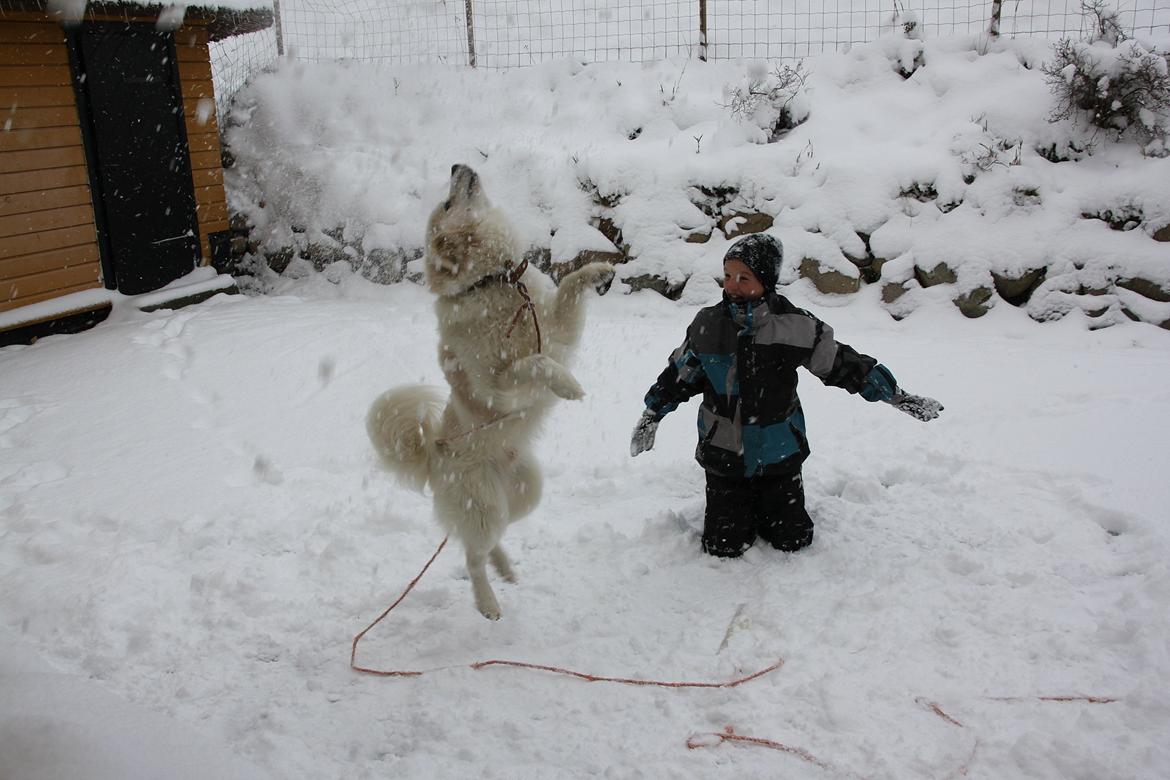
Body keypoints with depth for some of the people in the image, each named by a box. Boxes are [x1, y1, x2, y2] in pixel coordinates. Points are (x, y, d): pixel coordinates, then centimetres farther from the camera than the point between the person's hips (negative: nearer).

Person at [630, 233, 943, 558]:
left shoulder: (794, 326, -13)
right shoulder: (708, 324, -7)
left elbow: (844, 365, -3)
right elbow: (680, 374, 8)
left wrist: (897, 395, -2)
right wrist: (652, 415, 12)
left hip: (778, 454, 0)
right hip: (723, 454, 0)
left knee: (793, 541, 7)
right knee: (725, 547, 0)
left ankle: (764, 502, 38)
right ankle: (730, 506, 34)